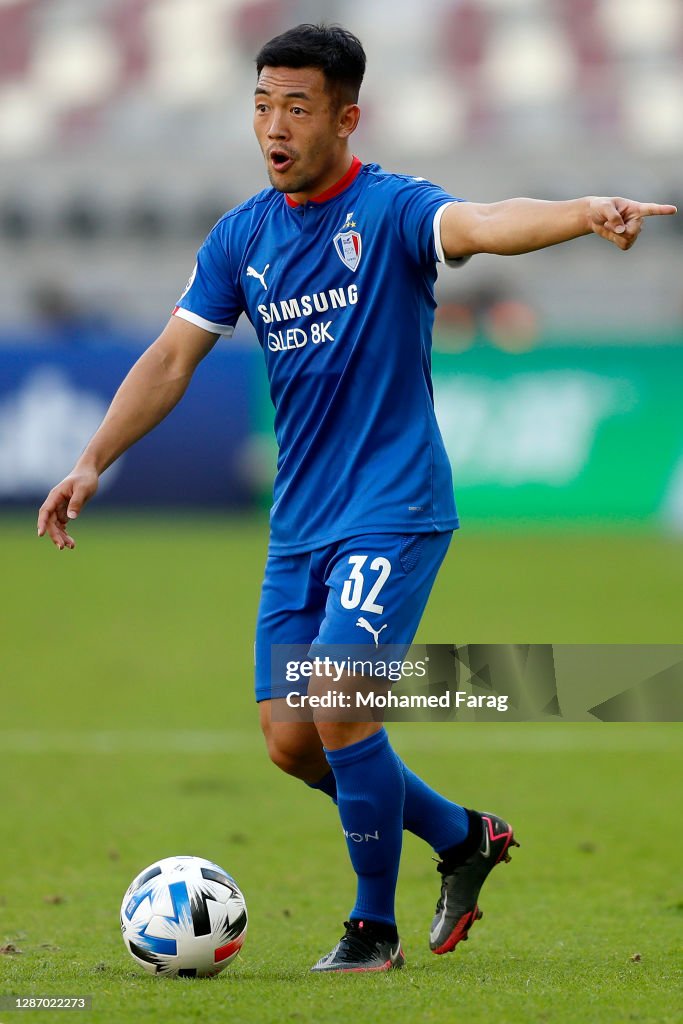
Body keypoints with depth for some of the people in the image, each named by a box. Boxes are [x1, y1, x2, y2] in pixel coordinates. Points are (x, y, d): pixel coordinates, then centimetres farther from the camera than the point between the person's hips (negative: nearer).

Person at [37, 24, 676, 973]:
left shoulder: (391, 209, -12)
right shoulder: (242, 237, 6)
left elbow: (482, 223, -32)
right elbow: (172, 359, 8)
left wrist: (585, 212, -53)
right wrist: (93, 462, -2)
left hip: (394, 510, -7)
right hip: (298, 523, 7)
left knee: (341, 709, -19)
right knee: (290, 741, 4)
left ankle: (375, 928, 0)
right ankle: (464, 837, 26)